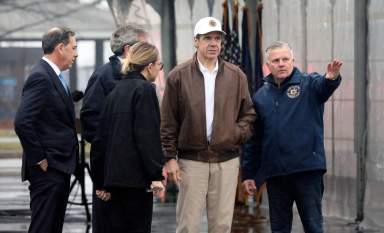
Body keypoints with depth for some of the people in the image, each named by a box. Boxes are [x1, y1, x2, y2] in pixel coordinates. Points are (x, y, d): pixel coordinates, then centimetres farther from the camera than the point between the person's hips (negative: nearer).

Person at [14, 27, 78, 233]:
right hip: (47, 169, -10)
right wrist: (39, 159, -18)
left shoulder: (54, 76, 15)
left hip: (60, 166, 10)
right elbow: (22, 122, -23)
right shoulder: (40, 77, -16)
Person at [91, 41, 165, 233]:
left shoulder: (116, 90, 14)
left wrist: (100, 181, 19)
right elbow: (148, 136, -15)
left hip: (113, 173, 7)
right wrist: (156, 175, -13)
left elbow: (101, 137, 15)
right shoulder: (145, 89, -8)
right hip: (136, 176, -7)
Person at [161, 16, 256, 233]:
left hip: (227, 160, 2)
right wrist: (170, 157, -3)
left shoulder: (236, 76, 8)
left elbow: (249, 113, 14)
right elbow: (169, 122, 2)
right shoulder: (179, 76, 1)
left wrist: (238, 134, -5)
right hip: (191, 160, -2)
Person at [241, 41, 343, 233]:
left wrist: (331, 78, -50)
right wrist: (248, 174, 13)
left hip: (307, 168, -3)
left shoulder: (308, 84, -1)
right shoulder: (261, 96, 9)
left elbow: (323, 86, -26)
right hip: (274, 172, 4)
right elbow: (252, 139, 14)